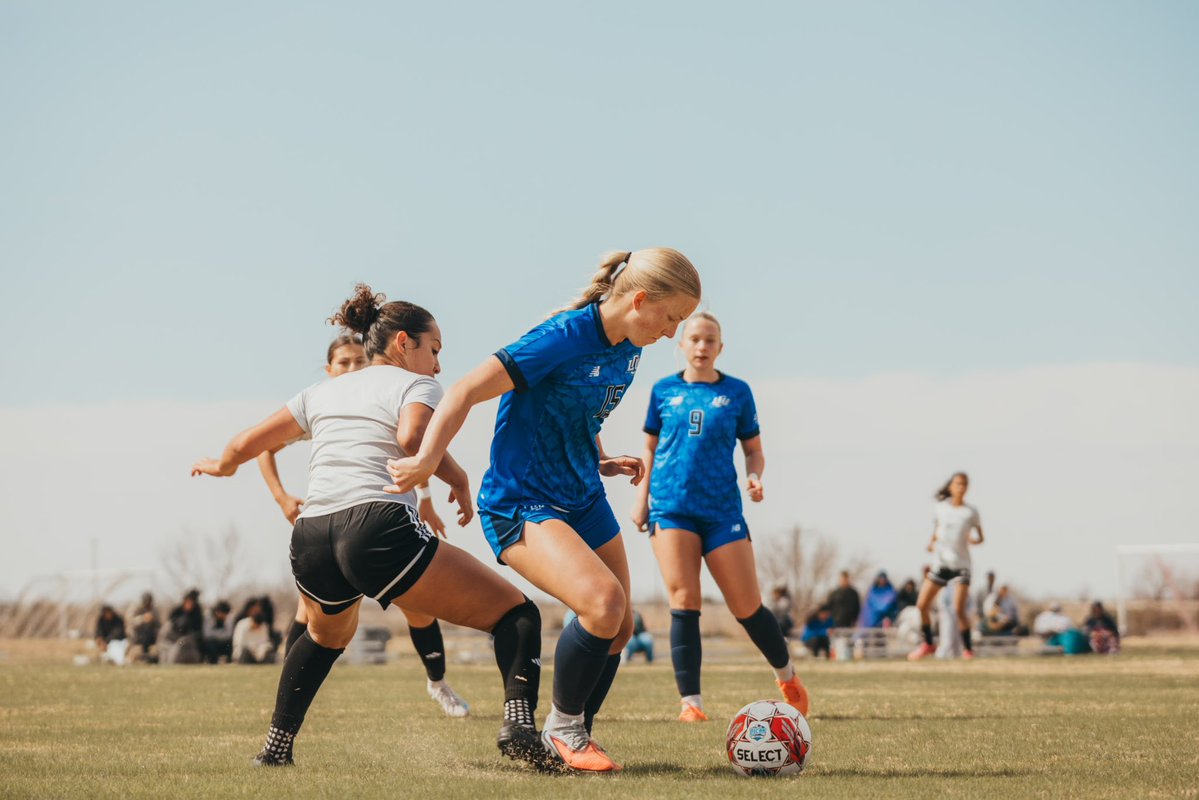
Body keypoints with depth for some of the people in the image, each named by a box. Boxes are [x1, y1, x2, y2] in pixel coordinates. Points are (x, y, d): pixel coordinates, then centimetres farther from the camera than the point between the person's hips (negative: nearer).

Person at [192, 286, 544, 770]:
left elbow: (246, 444, 31)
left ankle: (276, 747, 34)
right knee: (515, 613, 1)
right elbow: (412, 439, -13)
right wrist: (458, 479, 2)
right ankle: (519, 721, -23)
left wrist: (223, 465, 52)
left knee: (327, 635, 39)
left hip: (309, 540, 6)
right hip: (379, 529, -6)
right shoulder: (416, 386, 10)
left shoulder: (322, 393, 26)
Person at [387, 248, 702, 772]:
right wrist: (427, 460, -32)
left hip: (583, 501, 9)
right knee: (603, 600, -27)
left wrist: (601, 463, 9)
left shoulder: (629, 351, 5)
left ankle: (570, 740, 26)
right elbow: (465, 394, -23)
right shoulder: (563, 338, -22)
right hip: (520, 505, -9)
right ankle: (563, 727, -5)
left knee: (619, 627, 5)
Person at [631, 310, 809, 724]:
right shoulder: (664, 390, 8)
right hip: (671, 506, 0)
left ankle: (787, 676, 26)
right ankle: (690, 701, -9)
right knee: (684, 600, -11)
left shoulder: (737, 392, 6)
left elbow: (753, 448, 11)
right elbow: (651, 446, 17)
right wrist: (642, 497, 8)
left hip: (721, 509, 0)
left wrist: (755, 476, -10)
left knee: (748, 606, 1)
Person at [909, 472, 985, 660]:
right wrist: (931, 543, -3)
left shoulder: (971, 512, 1)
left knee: (959, 609, -16)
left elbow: (980, 538, 8)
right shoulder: (941, 508, 6)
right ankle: (927, 644, 16)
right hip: (940, 562, 3)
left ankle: (967, 648, -3)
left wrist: (974, 540, -15)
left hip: (961, 564, -3)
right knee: (922, 605, -3)